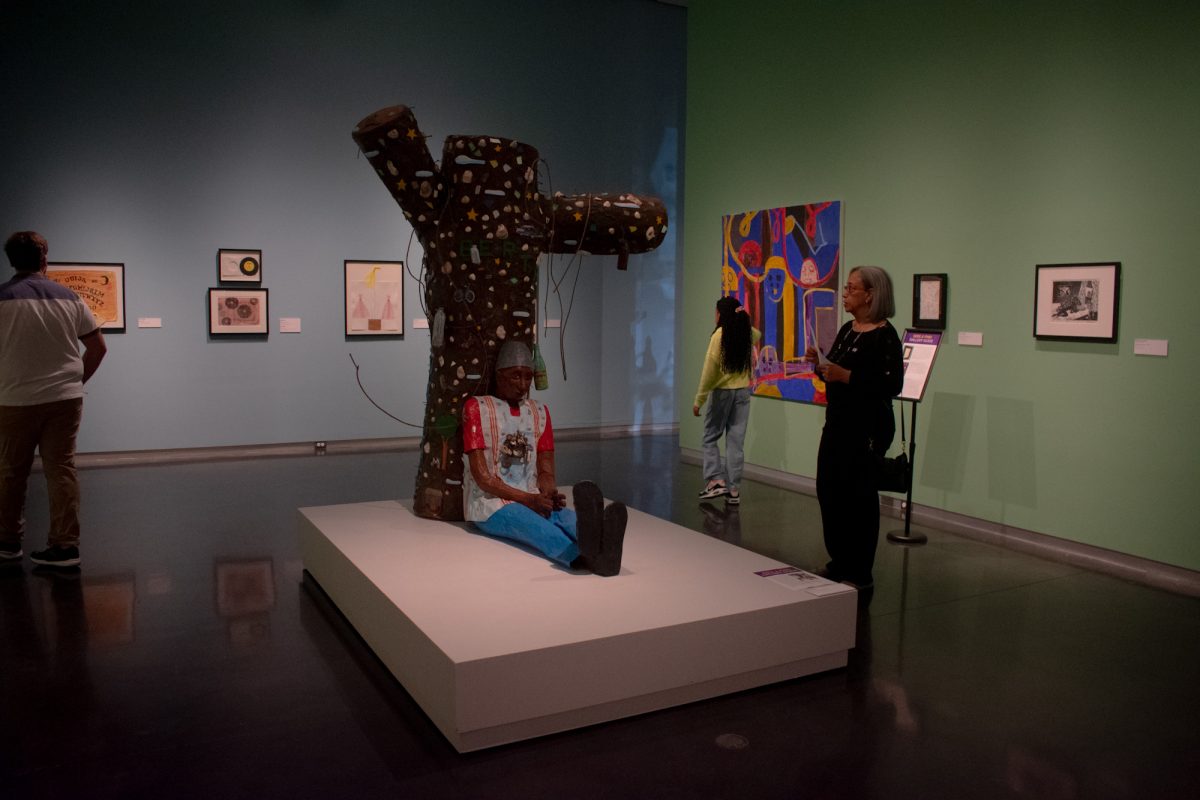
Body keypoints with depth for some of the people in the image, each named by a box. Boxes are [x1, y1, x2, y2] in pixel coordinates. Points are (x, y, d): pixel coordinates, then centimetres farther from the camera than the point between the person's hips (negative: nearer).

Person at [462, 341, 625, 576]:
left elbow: (546, 471, 10)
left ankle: (598, 543, -69)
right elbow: (482, 476, -8)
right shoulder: (476, 408, -1)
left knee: (566, 515, -33)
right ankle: (580, 556, -72)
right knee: (534, 524, -39)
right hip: (490, 503, -4)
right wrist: (528, 499, -19)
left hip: (532, 499, 4)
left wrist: (549, 494, -15)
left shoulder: (540, 412, 15)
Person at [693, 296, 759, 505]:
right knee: (736, 441, 6)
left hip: (722, 392, -4)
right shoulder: (748, 333, 3)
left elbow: (710, 370, -13)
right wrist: (742, 318, 11)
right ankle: (733, 489, 8)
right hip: (743, 392, 4)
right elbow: (757, 335, 30)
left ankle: (716, 480, -1)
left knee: (711, 437, 10)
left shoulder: (719, 335, -12)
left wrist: (699, 400, -9)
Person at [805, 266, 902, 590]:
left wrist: (845, 376, -24)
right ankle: (839, 562, 28)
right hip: (837, 421, 9)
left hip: (867, 426, -9)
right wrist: (820, 363, 2)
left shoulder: (884, 335, -14)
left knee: (858, 496, -1)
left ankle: (860, 573, 12)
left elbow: (892, 385, -22)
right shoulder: (847, 329, 12)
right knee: (828, 490, 14)